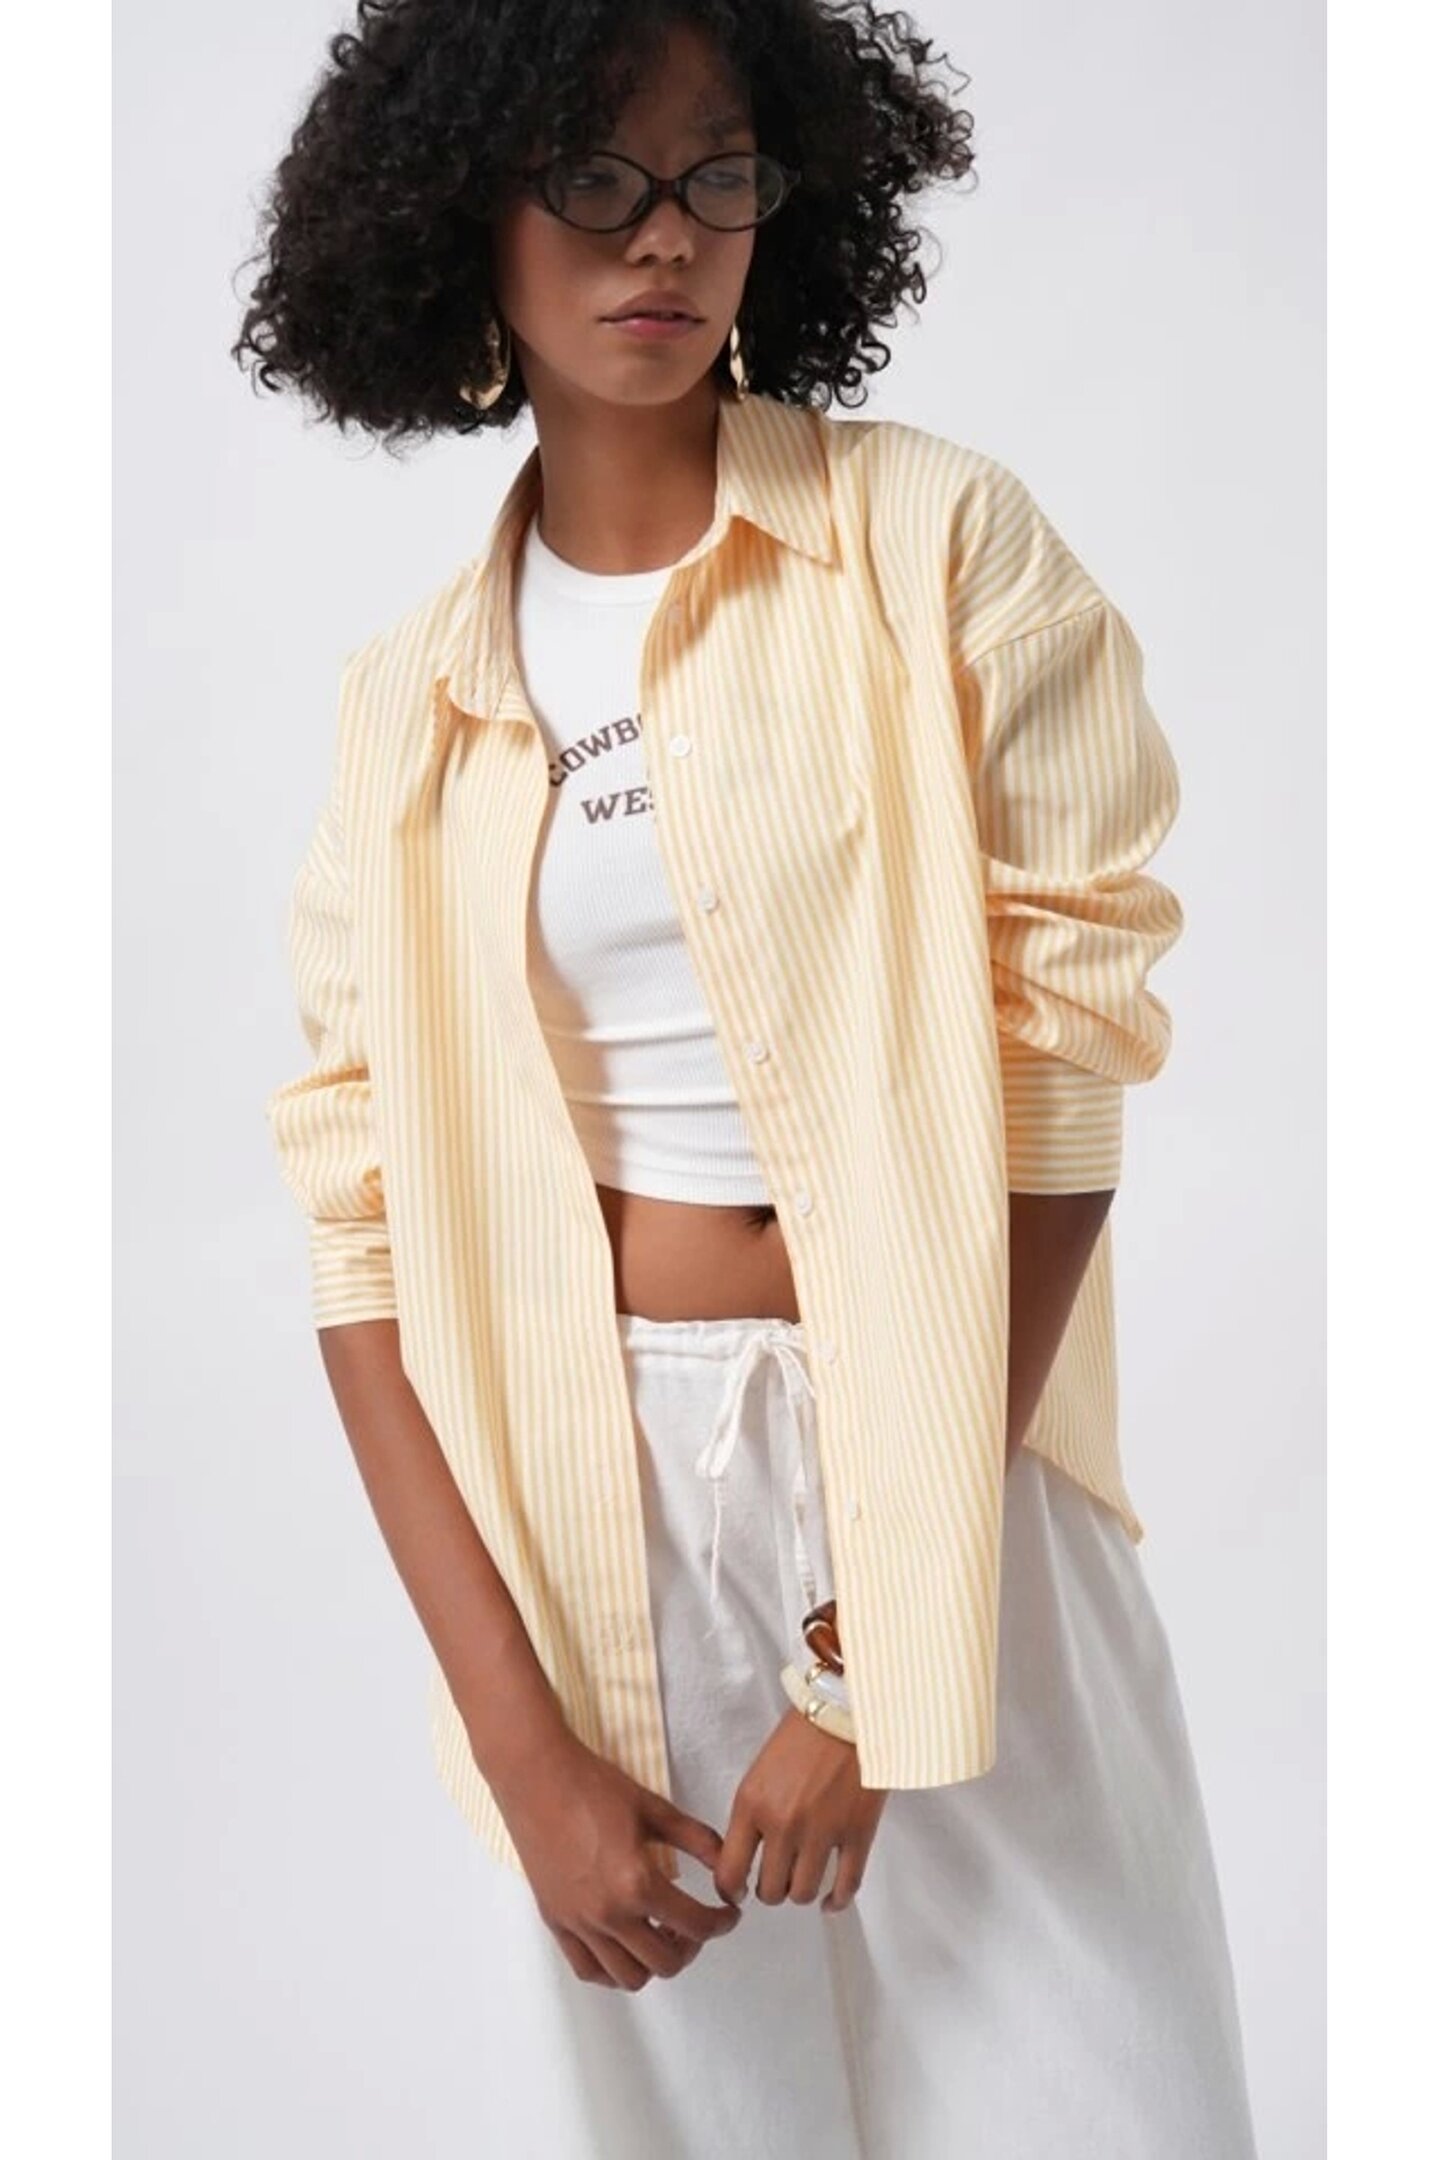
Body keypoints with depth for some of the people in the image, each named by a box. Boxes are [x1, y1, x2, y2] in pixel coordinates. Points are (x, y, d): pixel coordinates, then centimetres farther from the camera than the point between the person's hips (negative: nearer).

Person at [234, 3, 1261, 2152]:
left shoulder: (939, 545, -4)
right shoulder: (410, 700, 5)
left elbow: (1056, 1064, -9)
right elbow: (364, 1208, 1)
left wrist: (868, 1651, -12)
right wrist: (518, 1741, -9)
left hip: (943, 1482, -2)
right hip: (566, 1505, 2)